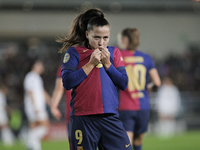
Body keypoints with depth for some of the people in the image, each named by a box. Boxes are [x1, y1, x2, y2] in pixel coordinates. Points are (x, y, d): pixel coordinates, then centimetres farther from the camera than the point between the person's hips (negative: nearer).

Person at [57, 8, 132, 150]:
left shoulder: (114, 52, 13)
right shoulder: (74, 52, 4)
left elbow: (124, 83, 6)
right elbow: (67, 82, -9)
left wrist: (107, 63, -4)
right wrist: (91, 64, -9)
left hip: (110, 117, 3)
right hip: (82, 120, -3)